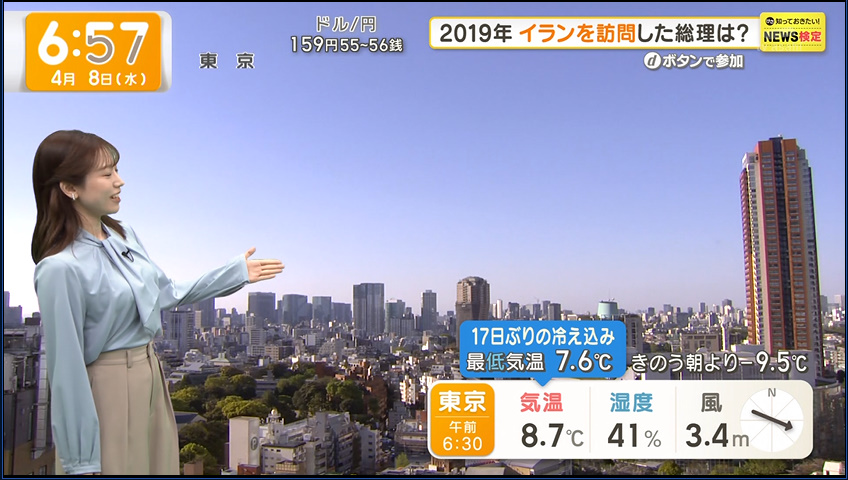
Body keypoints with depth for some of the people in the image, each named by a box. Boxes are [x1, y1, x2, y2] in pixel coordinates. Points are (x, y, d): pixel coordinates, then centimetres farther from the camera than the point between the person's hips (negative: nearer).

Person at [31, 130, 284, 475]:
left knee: (162, 465, 21)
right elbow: (66, 368, -19)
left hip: (152, 374, 8)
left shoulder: (124, 236, 1)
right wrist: (81, 459, -14)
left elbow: (164, 294, 14)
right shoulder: (60, 268, -23)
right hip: (106, 390, -8)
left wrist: (235, 273, 13)